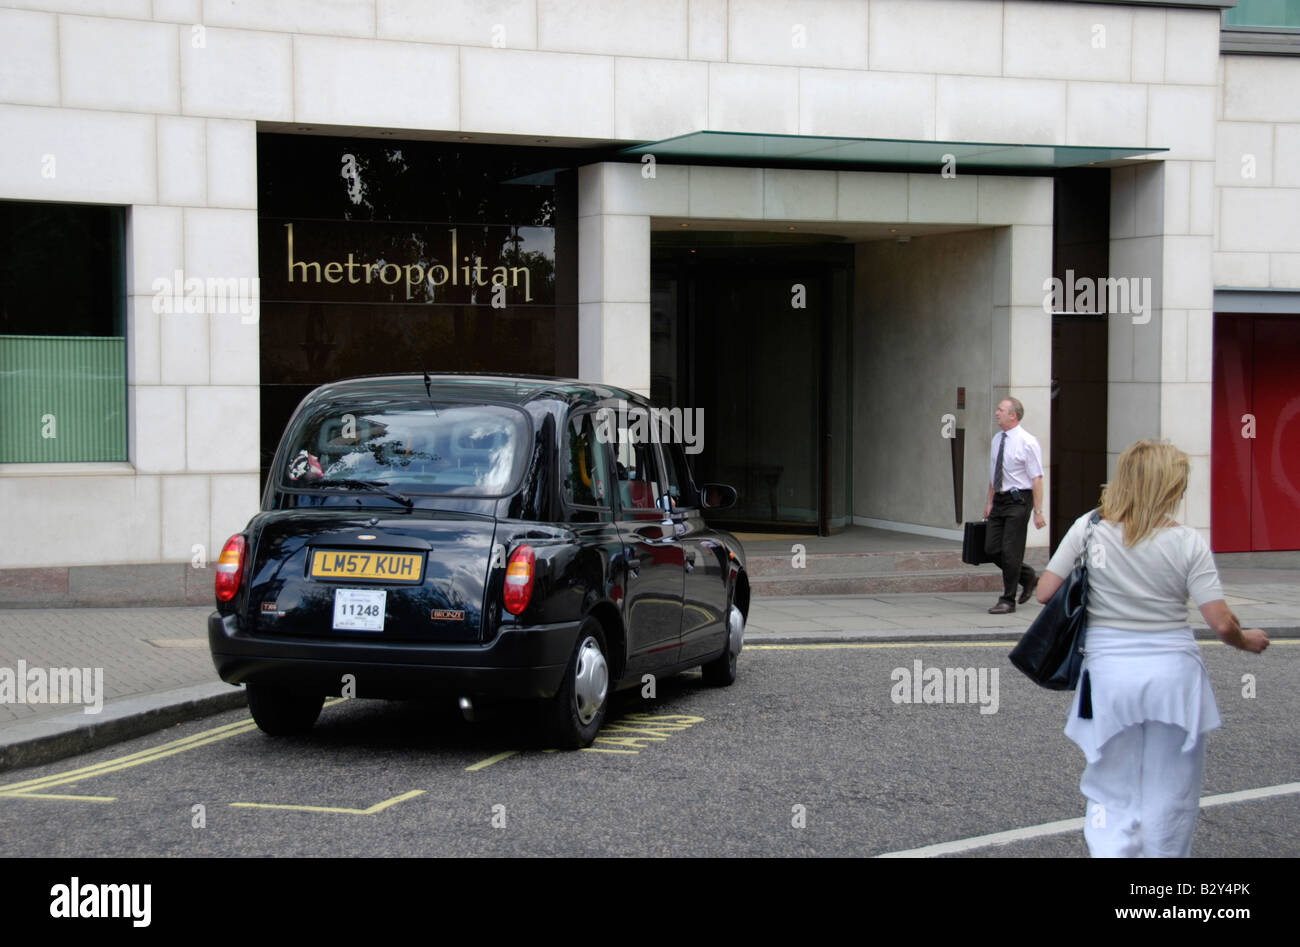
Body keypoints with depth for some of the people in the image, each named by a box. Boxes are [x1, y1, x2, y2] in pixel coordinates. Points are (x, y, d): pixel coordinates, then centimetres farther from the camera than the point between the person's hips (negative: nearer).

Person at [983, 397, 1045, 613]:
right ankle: (1028, 578, 28)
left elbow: (1037, 478, -13)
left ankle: (1008, 601, 5)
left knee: (1010, 552, -5)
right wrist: (990, 501, 15)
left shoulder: (1027, 442, -11)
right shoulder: (997, 440, 11)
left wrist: (1038, 511, -17)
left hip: (1018, 501, -8)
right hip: (999, 500, 8)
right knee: (991, 549, 7)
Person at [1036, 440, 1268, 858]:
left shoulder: (1088, 529, -4)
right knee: (1170, 799, 13)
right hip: (1173, 674, -1)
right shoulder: (1187, 542, -8)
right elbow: (1221, 623, -9)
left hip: (1109, 672, 1)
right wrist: (1247, 641, 13)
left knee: (1112, 795, 12)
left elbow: (1045, 592, -2)